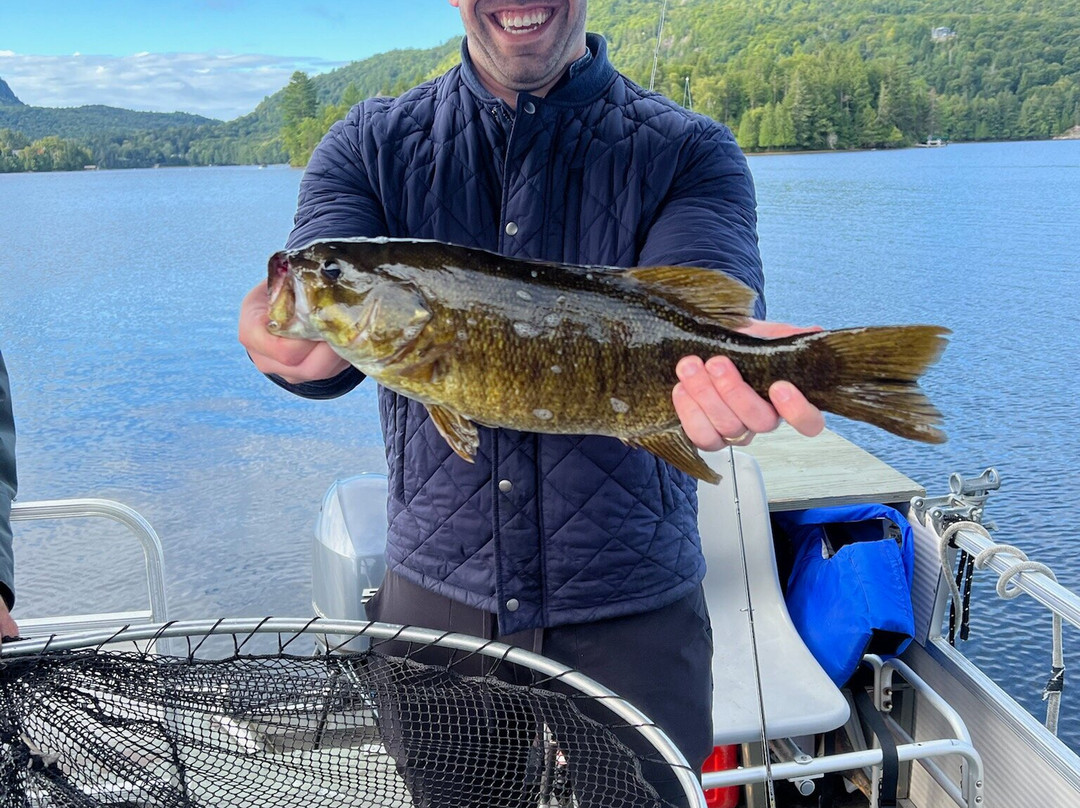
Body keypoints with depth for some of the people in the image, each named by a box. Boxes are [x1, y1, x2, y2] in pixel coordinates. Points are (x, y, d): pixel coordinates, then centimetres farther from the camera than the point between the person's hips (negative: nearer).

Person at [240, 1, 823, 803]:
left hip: (632, 606, -1)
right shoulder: (370, 147, 1)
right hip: (436, 588, 2)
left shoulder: (688, 153, -4)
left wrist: (725, 362, -46)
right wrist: (294, 336, -39)